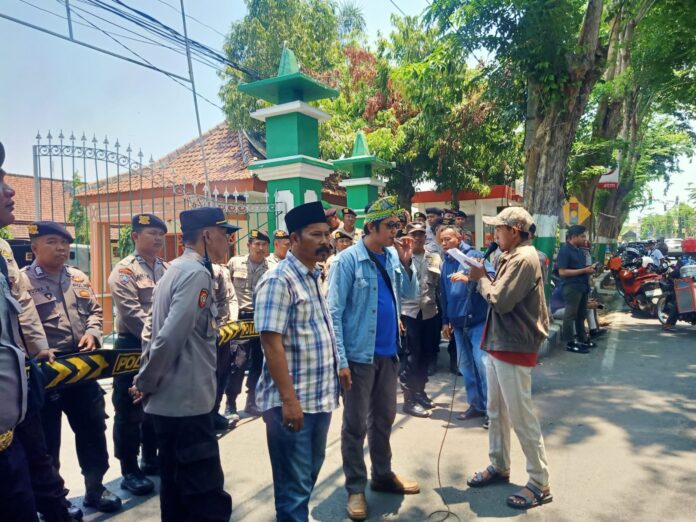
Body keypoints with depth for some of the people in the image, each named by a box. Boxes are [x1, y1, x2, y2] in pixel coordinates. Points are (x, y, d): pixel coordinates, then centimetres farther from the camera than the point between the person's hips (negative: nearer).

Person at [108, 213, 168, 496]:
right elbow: (133, 314, -20)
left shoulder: (169, 270, 10)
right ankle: (129, 471, 16)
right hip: (133, 347, -6)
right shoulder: (124, 271, -10)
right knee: (130, 411, 4)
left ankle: (151, 459, 33)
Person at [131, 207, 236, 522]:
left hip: (168, 400, 10)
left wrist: (145, 381, 16)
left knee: (176, 488, 20)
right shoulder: (197, 272, -17)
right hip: (186, 401, -10)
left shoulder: (175, 269, 13)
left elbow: (153, 328, 18)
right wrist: (145, 383, -11)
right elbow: (171, 337, -25)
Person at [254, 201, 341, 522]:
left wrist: (331, 385, 16)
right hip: (293, 402, -8)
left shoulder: (314, 276, 10)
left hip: (320, 396, 8)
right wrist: (289, 400, -23)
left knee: (310, 473, 23)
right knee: (294, 485, 7)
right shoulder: (278, 280, -17)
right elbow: (271, 343, -21)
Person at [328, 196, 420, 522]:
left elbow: (410, 295, 10)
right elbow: (334, 312, -13)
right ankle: (355, 487, 23)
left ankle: (383, 474, 37)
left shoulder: (392, 256, 4)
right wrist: (341, 359, -16)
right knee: (356, 424, 7)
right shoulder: (348, 260, -13)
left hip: (388, 352, 6)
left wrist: (406, 264, -6)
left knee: (384, 418, 19)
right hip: (359, 355, -6)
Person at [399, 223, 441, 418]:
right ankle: (409, 398, 8)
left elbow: (440, 285, 8)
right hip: (409, 312, -4)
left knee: (426, 354, 12)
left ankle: (420, 391, 29)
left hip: (430, 312, 4)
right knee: (413, 355, -2)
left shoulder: (435, 257, 8)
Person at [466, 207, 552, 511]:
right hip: (498, 344, 10)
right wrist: (479, 278, -1)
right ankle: (499, 467, 34)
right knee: (496, 412, 18)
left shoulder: (524, 259, -18)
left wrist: (481, 278, -8)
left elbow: (500, 301, -22)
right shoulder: (512, 257, 13)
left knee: (521, 417, -1)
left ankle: (540, 484, 13)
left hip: (514, 348, -10)